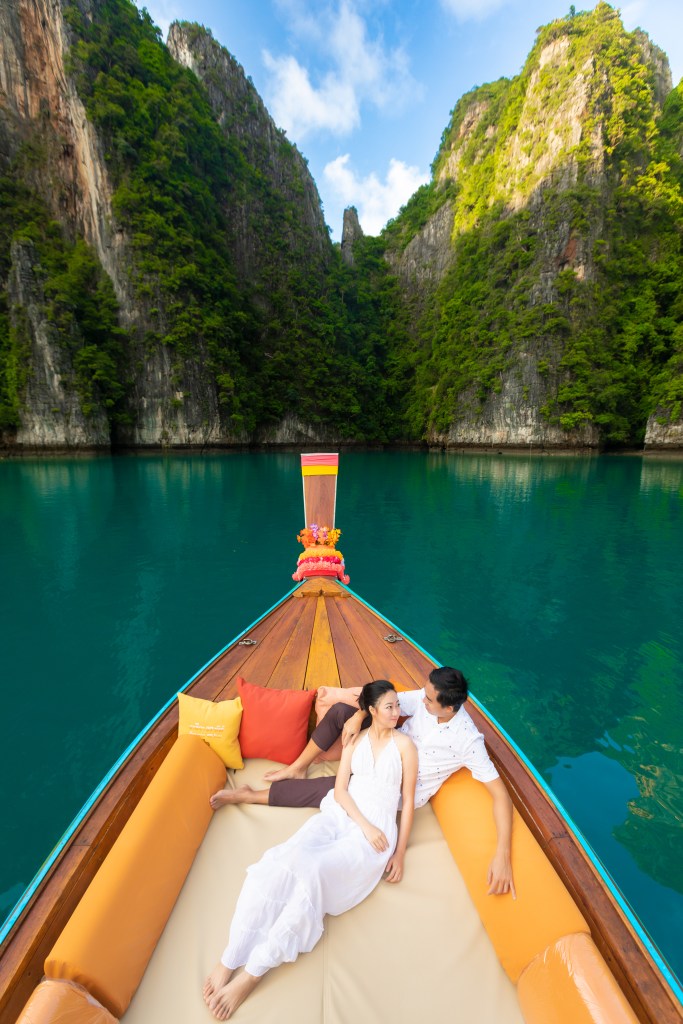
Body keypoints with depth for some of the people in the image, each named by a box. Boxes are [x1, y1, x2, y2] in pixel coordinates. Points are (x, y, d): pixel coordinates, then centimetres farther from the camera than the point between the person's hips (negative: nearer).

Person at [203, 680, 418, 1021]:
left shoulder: (404, 744, 2)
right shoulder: (355, 741, 10)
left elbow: (408, 800, 3)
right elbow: (340, 790, 4)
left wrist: (400, 854, -1)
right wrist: (364, 824, -11)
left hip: (375, 829, -3)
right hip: (338, 814, 3)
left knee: (313, 870, -30)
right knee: (283, 861, -27)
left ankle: (252, 973, -18)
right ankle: (229, 961, -20)